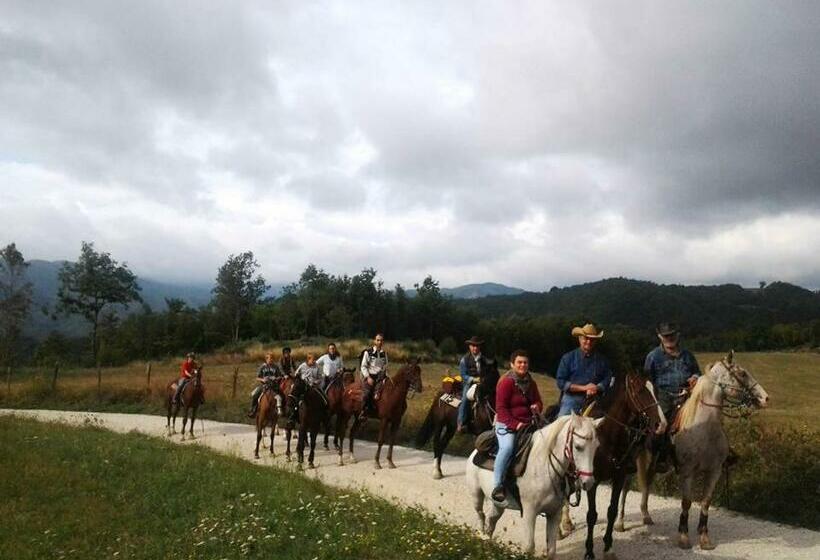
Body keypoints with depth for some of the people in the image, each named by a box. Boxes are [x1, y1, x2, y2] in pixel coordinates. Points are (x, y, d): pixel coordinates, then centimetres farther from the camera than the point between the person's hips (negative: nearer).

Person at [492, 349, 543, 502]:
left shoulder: (531, 383, 13)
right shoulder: (506, 382, -8)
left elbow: (538, 402, 22)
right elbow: (501, 408, -12)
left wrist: (537, 407, -3)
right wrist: (515, 424, -21)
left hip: (527, 424, 7)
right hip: (507, 425, -7)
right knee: (508, 447, -33)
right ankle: (497, 485, -26)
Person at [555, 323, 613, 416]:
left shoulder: (602, 360, 9)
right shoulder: (568, 358, 3)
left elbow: (607, 379, 6)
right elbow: (560, 382, -4)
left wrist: (597, 388, -16)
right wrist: (583, 387, -12)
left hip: (593, 402, 1)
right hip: (571, 400, -1)